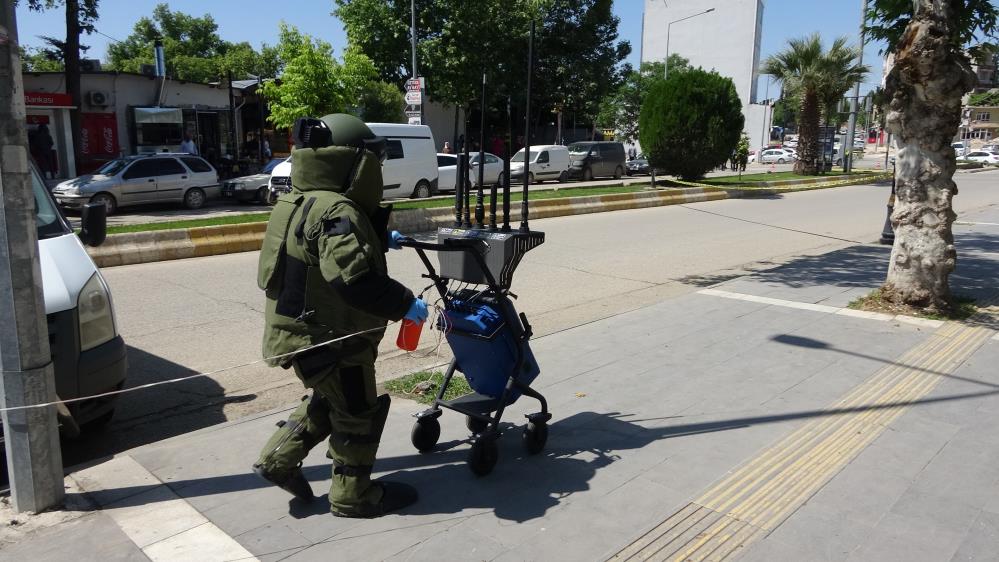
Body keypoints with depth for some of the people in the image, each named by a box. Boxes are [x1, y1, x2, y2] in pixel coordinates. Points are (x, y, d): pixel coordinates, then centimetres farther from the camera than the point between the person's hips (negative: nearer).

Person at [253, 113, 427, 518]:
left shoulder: (304, 201, 8)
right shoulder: (336, 212, -25)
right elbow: (355, 279, -36)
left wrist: (380, 241, 28)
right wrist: (405, 305, -26)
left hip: (304, 329, 10)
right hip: (328, 337, -10)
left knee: (329, 401, 26)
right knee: (359, 412, 7)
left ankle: (278, 460, 29)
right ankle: (353, 496, 20)